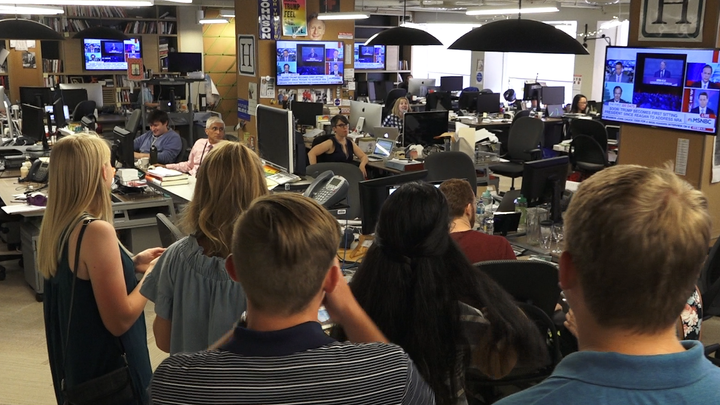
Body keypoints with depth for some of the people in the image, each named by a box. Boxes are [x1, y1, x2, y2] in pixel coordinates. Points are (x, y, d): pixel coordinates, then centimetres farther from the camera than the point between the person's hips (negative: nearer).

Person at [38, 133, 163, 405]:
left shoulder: (54, 225, 0)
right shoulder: (97, 231, -26)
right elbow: (120, 320, -24)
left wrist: (132, 264, 9)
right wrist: (151, 275, -10)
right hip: (106, 368, -8)